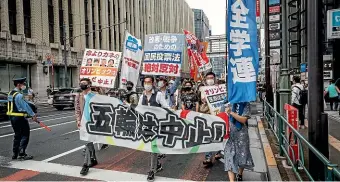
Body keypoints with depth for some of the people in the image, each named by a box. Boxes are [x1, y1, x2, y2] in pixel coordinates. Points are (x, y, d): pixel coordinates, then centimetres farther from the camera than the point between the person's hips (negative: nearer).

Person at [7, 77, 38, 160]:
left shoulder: (10, 93, 11)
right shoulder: (19, 95, -19)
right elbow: (26, 106, -21)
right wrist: (33, 115, -16)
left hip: (12, 117, 10)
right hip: (20, 118, -10)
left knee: (17, 135, 17)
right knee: (25, 135, -1)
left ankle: (15, 154, 22)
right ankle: (22, 154, -1)